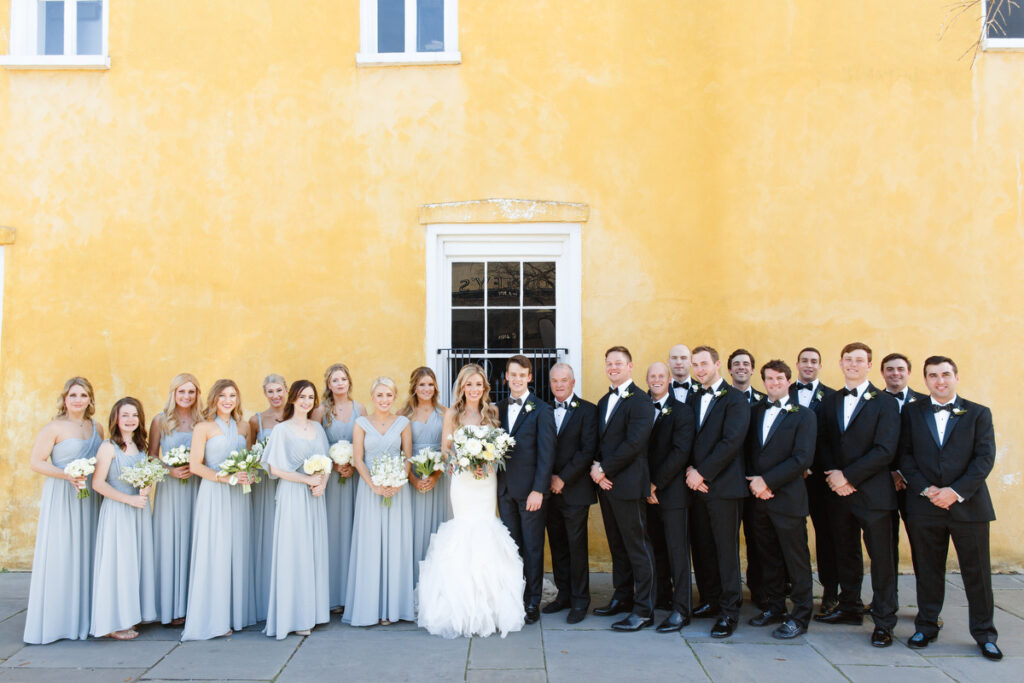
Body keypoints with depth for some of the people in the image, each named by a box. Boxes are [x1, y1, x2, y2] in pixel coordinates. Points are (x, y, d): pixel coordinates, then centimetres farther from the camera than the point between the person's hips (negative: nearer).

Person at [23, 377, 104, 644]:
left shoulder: (97, 428, 11)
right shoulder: (55, 427, -5)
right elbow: (35, 462, -9)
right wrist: (67, 475, -19)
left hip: (88, 500, 5)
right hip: (60, 499, -5)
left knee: (85, 556, 7)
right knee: (58, 557, -3)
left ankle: (82, 618, 16)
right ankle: (53, 622, 5)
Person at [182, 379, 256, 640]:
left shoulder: (243, 426, 12)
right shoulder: (204, 428, -2)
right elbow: (195, 465, -7)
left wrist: (249, 475, -2)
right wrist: (224, 477, -16)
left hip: (238, 496, 5)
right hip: (213, 495, -4)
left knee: (238, 552, 6)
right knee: (214, 554, -4)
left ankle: (237, 613, 16)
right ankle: (213, 619, 3)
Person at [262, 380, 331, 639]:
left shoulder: (317, 428, 11)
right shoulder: (282, 430, -6)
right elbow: (276, 468, -11)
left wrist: (322, 483, -5)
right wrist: (309, 480, -13)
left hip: (315, 498, 5)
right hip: (292, 496, -5)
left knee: (315, 552, 8)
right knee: (294, 553, -3)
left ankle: (312, 610, 18)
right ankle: (294, 616, 5)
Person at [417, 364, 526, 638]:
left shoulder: (492, 411, 7)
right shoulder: (452, 414, 2)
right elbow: (445, 449, 2)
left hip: (487, 480, 2)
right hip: (462, 480, -2)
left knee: (486, 530, 1)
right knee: (465, 529, -4)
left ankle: (488, 607, 10)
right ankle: (465, 608, 5)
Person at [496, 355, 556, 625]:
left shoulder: (541, 410, -6)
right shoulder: (499, 409, 10)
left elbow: (546, 453, -10)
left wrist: (538, 490, -16)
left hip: (530, 490, -5)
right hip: (505, 488, 5)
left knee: (532, 547, 5)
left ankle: (533, 602, 14)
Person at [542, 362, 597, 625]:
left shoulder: (587, 410, -3)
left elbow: (588, 450, -10)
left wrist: (563, 478, -13)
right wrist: (547, 478, -4)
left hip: (575, 490, -4)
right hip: (549, 490, 4)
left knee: (577, 546, 1)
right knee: (557, 545, 11)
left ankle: (580, 600, 12)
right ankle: (564, 594, 23)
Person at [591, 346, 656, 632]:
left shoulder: (639, 400, -10)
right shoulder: (604, 402, 18)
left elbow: (634, 443, -18)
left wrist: (605, 469, -13)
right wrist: (595, 466, -1)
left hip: (628, 484, -8)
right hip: (606, 482, 8)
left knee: (637, 546, -2)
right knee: (617, 545, 16)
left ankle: (644, 610, 4)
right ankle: (622, 598, 27)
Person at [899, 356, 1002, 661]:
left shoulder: (978, 413, 5)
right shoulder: (912, 412, 8)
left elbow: (985, 457, -3)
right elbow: (905, 455, 3)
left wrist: (957, 491, -14)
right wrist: (925, 489, -10)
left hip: (968, 504, -1)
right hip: (924, 506, 1)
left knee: (977, 571, 5)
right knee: (927, 570, 9)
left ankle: (984, 633, 19)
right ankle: (926, 626, 22)